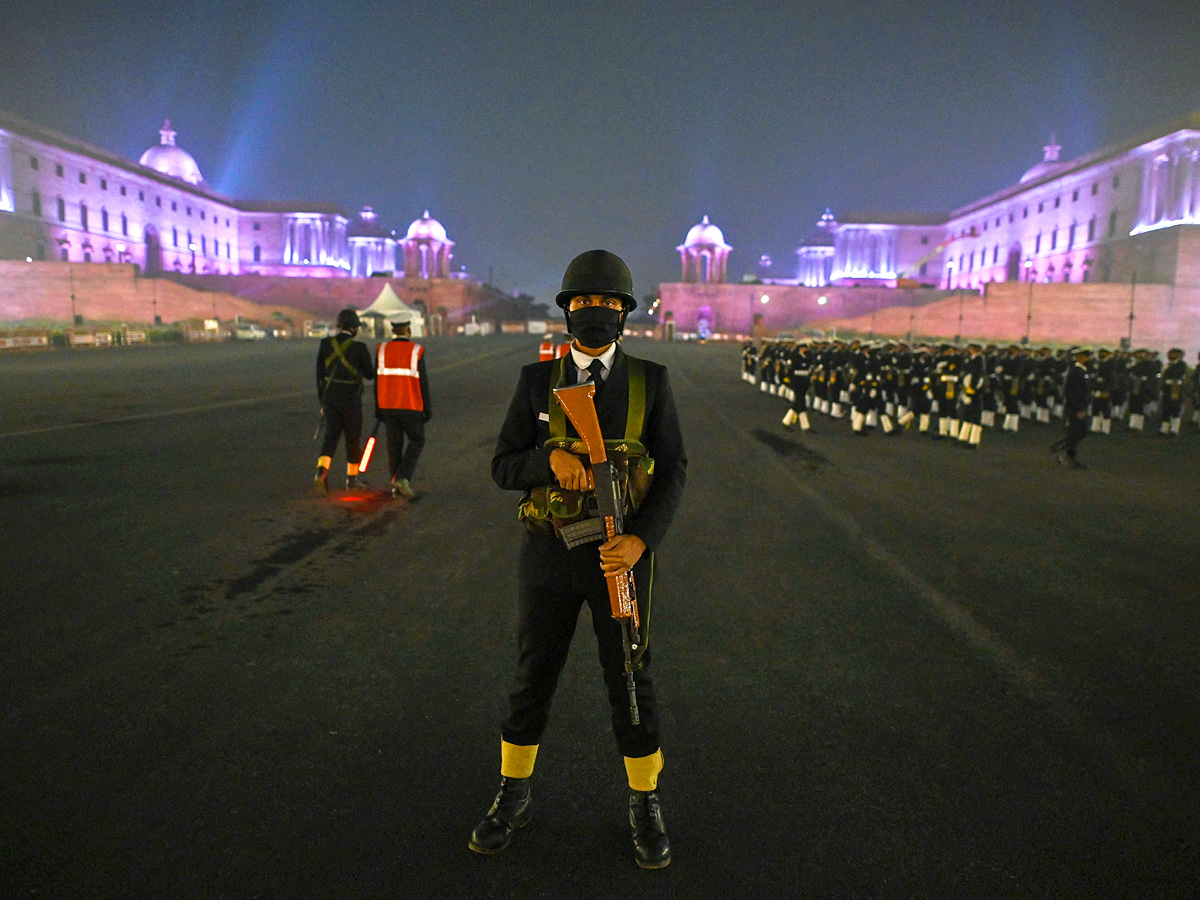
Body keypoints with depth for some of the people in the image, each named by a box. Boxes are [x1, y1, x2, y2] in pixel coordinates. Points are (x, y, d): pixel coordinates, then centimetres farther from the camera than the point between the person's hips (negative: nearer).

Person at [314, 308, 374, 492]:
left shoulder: (325, 344, -1)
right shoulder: (359, 348, -14)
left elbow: (320, 375, 4)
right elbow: (370, 375, -3)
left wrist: (322, 402, 13)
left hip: (330, 397, 3)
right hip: (351, 400, -3)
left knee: (331, 436, 10)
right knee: (353, 437, 13)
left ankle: (321, 471, -13)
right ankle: (352, 477, 23)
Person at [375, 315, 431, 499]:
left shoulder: (382, 350, -1)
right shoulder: (416, 351, -11)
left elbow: (378, 381, 2)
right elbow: (423, 382, -9)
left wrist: (378, 408, 10)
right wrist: (427, 408, -1)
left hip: (388, 406, 4)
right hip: (411, 406, -4)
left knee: (394, 443, 13)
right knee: (416, 442, 10)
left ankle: (396, 486, 16)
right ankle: (402, 479, -7)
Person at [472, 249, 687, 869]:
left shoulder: (650, 382, -2)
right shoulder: (536, 382, 0)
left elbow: (672, 473, -4)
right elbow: (505, 469, -2)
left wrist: (641, 542, -19)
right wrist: (553, 458, -25)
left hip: (621, 555, -1)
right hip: (550, 555, 1)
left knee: (630, 681, 9)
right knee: (532, 679, 12)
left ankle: (645, 808, 30)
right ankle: (512, 800, 34)